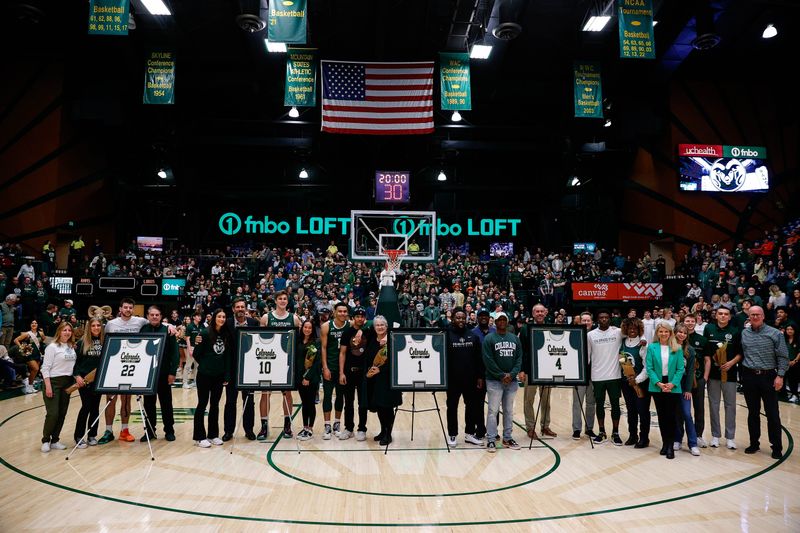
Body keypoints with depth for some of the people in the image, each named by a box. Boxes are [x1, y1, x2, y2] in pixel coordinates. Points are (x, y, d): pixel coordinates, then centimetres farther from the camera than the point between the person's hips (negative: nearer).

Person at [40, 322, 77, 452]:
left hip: (67, 382, 6)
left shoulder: (72, 347, 10)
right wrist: (48, 386, -15)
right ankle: (45, 440, 12)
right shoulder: (52, 347, -8)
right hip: (53, 382, -6)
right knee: (53, 414, -7)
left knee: (62, 414, 8)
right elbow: (45, 368, -11)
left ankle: (55, 440, 19)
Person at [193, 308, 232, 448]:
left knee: (215, 404, 12)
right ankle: (199, 437, 11)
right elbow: (197, 354, -5)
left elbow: (228, 356, 6)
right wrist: (205, 365, 2)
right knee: (202, 404, 4)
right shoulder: (205, 333, -10)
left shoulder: (227, 335, 4)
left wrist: (227, 375, 3)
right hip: (205, 375, -4)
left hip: (219, 375, 4)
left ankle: (213, 435, 21)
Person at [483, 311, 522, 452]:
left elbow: (519, 358, 5)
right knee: (493, 410, -2)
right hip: (494, 381, -4)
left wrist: (512, 374, -9)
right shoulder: (489, 338, -4)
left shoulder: (514, 338, 9)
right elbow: (488, 360, -11)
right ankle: (491, 440, 4)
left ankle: (507, 438, 23)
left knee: (509, 411, 12)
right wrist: (501, 376, -13)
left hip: (512, 381, 4)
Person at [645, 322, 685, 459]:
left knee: (671, 415, -2)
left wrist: (672, 384, -13)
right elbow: (649, 368, -3)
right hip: (657, 387, 1)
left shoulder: (677, 349, 0)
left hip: (673, 387, -1)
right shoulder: (652, 347, 0)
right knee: (661, 415, 8)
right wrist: (658, 383, -13)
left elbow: (680, 369, -2)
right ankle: (665, 443, 20)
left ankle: (670, 446, 6)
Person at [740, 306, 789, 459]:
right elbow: (740, 354, 11)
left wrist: (780, 375, -10)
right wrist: (743, 374, 5)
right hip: (749, 377, 3)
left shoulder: (774, 334, -3)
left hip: (768, 377, -3)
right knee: (753, 412, 11)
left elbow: (783, 357, -3)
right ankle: (754, 443, 22)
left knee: (772, 413, 0)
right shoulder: (743, 334, 7)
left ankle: (777, 447, 11)